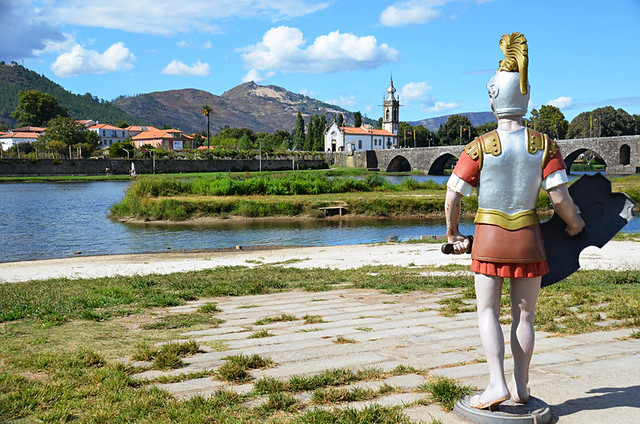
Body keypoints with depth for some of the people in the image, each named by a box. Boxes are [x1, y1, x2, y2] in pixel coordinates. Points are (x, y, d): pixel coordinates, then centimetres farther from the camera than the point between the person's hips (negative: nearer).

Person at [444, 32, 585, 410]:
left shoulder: (480, 147, -9)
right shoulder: (545, 145, -5)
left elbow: (453, 198, -9)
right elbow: (560, 197, -9)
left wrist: (453, 234, 7)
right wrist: (574, 223, 10)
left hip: (489, 237, -2)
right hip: (528, 237, 2)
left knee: (488, 312, 9)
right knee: (524, 314, 12)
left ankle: (498, 384, 0)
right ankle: (521, 386, 19)